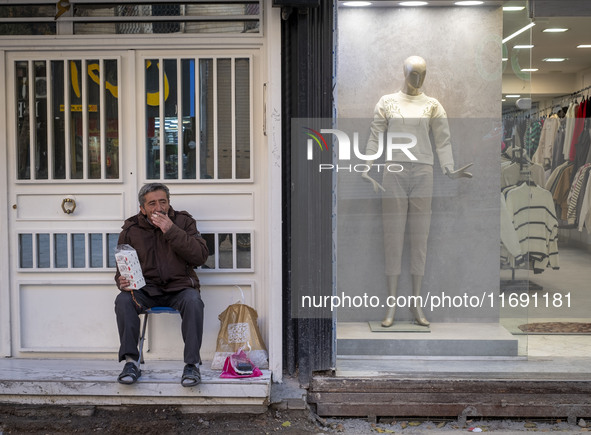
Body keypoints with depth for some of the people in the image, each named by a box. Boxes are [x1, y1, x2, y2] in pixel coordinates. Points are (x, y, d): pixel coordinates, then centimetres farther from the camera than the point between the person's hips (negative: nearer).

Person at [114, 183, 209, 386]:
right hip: (146, 290, 1)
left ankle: (192, 364, -28)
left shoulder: (183, 221, 2)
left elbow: (201, 256, -11)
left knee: (193, 300, -34)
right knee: (123, 300, -28)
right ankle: (131, 362, -19)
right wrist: (122, 281, -12)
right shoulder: (131, 230, 5)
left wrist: (171, 231, -18)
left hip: (179, 287, -1)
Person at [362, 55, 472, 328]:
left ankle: (416, 303, 10)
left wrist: (449, 171, -13)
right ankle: (392, 305, 3)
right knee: (392, 238, -2)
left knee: (420, 238, 3)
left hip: (423, 174, 1)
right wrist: (367, 172, -10)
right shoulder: (387, 102, 8)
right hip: (394, 173, -1)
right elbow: (375, 139, 3)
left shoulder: (432, 105, 10)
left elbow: (443, 141, 4)